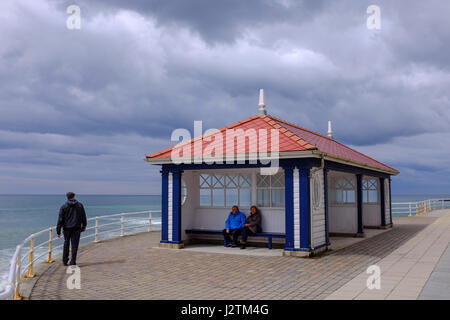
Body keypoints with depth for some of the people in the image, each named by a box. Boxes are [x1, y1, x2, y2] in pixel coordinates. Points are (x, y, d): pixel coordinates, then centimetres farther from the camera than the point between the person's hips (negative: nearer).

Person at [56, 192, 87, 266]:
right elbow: (83, 217, 6)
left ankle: (65, 261, 21)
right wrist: (84, 226, 19)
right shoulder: (80, 205, 1)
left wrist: (58, 231, -2)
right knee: (74, 245, 3)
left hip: (66, 228, 1)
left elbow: (60, 219, -4)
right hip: (76, 228, 0)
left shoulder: (63, 206, -3)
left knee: (66, 244, 17)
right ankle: (73, 262, -1)